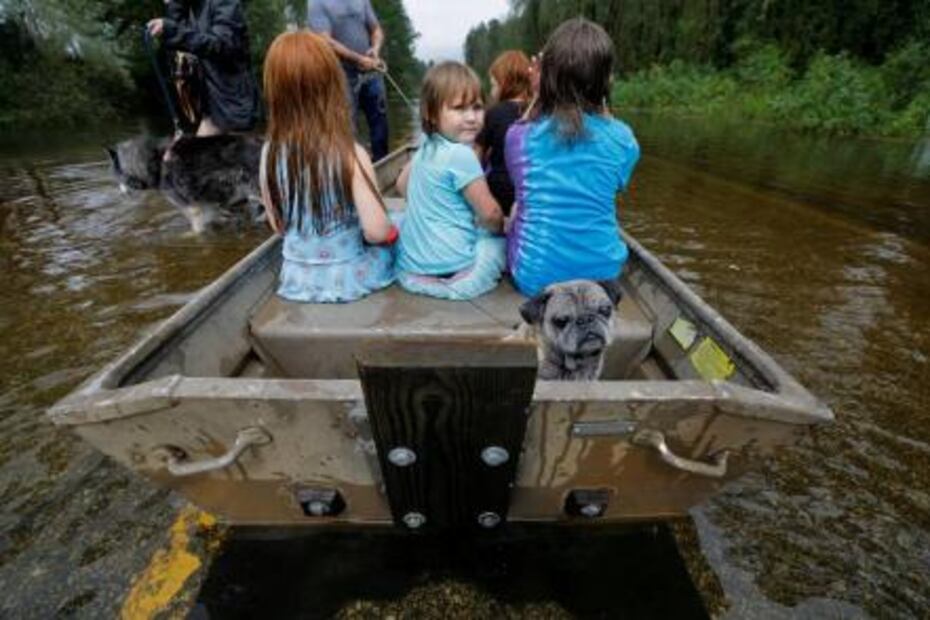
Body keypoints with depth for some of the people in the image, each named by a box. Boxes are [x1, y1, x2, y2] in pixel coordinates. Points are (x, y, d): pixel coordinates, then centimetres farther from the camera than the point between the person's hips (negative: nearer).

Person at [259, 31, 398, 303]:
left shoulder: (270, 153, -7)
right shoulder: (350, 154, -22)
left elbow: (278, 225, 3)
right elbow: (376, 231, -25)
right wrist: (389, 229, -3)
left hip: (297, 280, 5)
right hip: (348, 278, -5)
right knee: (396, 232, 23)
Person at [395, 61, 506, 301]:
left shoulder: (426, 146, 7)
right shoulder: (461, 155, -18)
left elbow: (402, 184, 23)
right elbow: (490, 213, -13)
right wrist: (500, 226, 8)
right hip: (448, 273, -8)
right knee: (501, 240, 12)